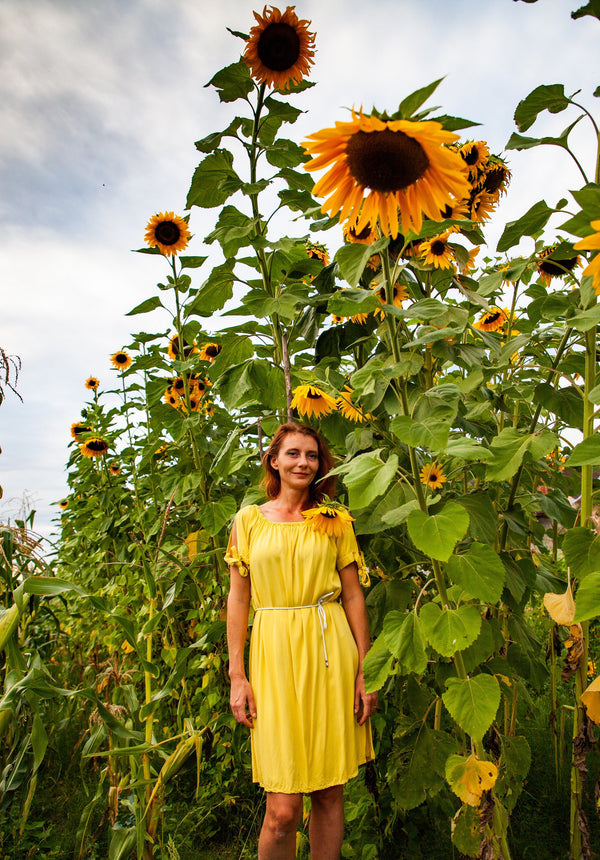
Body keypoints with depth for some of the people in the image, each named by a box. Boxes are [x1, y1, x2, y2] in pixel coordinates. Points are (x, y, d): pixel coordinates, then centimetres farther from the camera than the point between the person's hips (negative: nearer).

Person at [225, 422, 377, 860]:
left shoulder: (335, 521, 6)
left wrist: (365, 672, 3)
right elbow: (238, 598, 5)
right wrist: (237, 676, 1)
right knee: (283, 809, 0)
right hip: (274, 655, -1)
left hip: (331, 653, 1)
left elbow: (353, 595, 6)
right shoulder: (249, 519, 4)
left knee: (330, 792, 11)